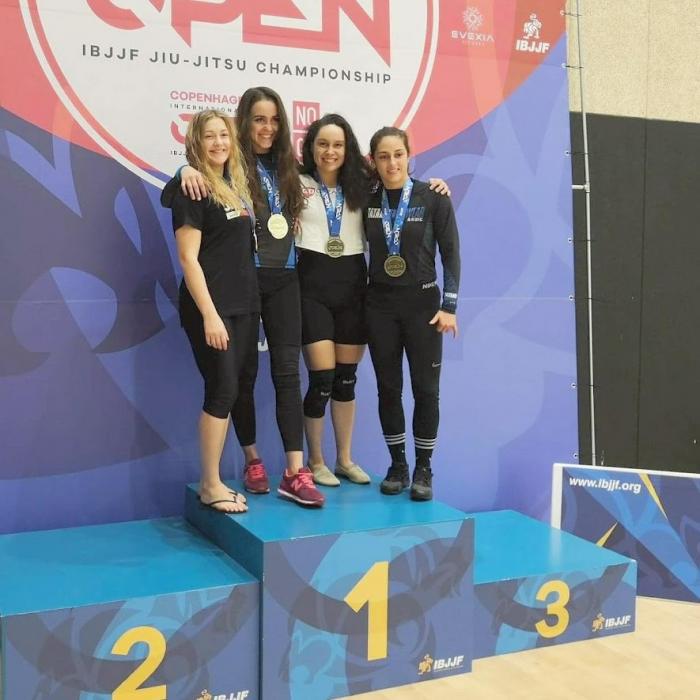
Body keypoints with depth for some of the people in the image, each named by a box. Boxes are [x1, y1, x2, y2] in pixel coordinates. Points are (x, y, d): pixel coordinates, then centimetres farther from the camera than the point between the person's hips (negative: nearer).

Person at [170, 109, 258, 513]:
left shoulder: (236, 184, 14)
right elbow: (188, 257, -15)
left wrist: (250, 303, 10)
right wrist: (209, 314, -20)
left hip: (244, 304, 8)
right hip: (212, 307, -8)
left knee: (242, 386, 9)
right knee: (223, 390, -8)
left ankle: (214, 481, 18)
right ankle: (210, 485, 4)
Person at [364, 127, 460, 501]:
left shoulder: (433, 197, -5)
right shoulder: (366, 200, 3)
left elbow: (450, 253, -4)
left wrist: (449, 306, -9)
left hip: (422, 301, -2)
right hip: (380, 303, 2)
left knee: (426, 389, 0)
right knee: (388, 388, 6)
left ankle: (423, 470, 12)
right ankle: (397, 465, 19)